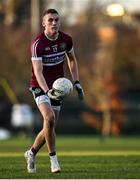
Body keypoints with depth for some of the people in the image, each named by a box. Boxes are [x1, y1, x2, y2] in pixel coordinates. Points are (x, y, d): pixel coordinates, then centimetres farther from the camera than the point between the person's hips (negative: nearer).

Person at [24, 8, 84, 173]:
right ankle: (53, 158, -16)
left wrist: (77, 83, 8)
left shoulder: (66, 39, -3)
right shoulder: (37, 44, -20)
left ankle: (31, 153, 31)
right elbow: (38, 72, -27)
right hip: (40, 86, -5)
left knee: (49, 127, 6)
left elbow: (72, 60, 15)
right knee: (49, 118, -27)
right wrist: (47, 91, -41)